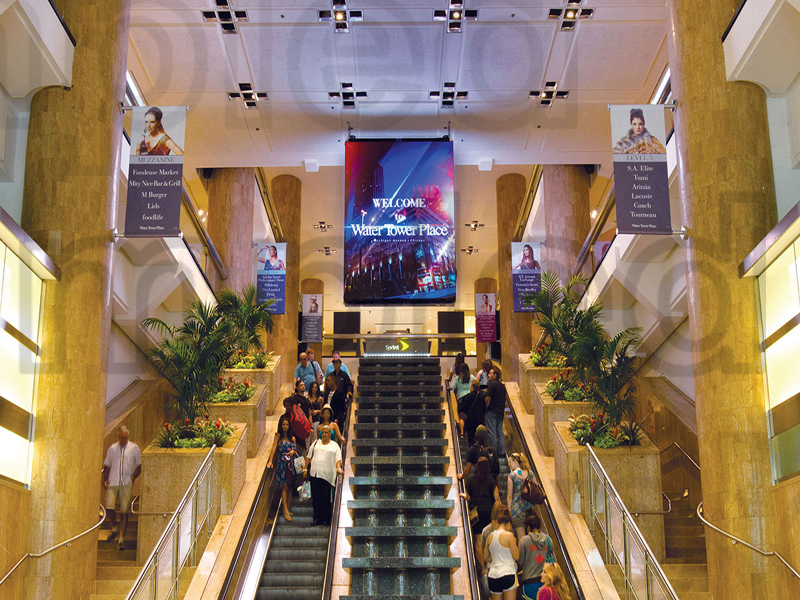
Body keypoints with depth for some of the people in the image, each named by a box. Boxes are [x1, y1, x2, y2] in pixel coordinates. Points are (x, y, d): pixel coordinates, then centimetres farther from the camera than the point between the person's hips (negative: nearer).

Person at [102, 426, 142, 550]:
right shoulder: (112, 448, 13)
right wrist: (105, 480, 2)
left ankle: (121, 538, 0)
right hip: (113, 482, 2)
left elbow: (139, 466, 8)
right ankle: (114, 528, 15)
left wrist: (133, 477, -8)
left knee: (124, 511, -6)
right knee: (108, 506, -13)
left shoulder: (134, 448, 7)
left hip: (127, 484, -2)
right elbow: (107, 465, 16)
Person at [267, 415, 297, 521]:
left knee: (290, 487, 6)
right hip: (282, 463, -4)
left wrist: (293, 452, -6)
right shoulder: (278, 436, 1)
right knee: (285, 487, -8)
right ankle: (285, 511, -9)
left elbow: (296, 451, 18)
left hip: (291, 463, 4)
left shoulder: (292, 438, 12)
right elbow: (274, 448, -8)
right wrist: (270, 461, -18)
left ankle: (287, 509, 13)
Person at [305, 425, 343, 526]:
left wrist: (338, 468, -17)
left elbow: (338, 459, 1)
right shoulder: (316, 443, 17)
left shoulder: (334, 446, 9)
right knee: (315, 497, 1)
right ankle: (317, 518, 8)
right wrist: (305, 469, 12)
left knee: (326, 498, -3)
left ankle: (327, 519, 6)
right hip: (314, 473, 3)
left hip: (327, 475, -3)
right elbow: (308, 457, 19)